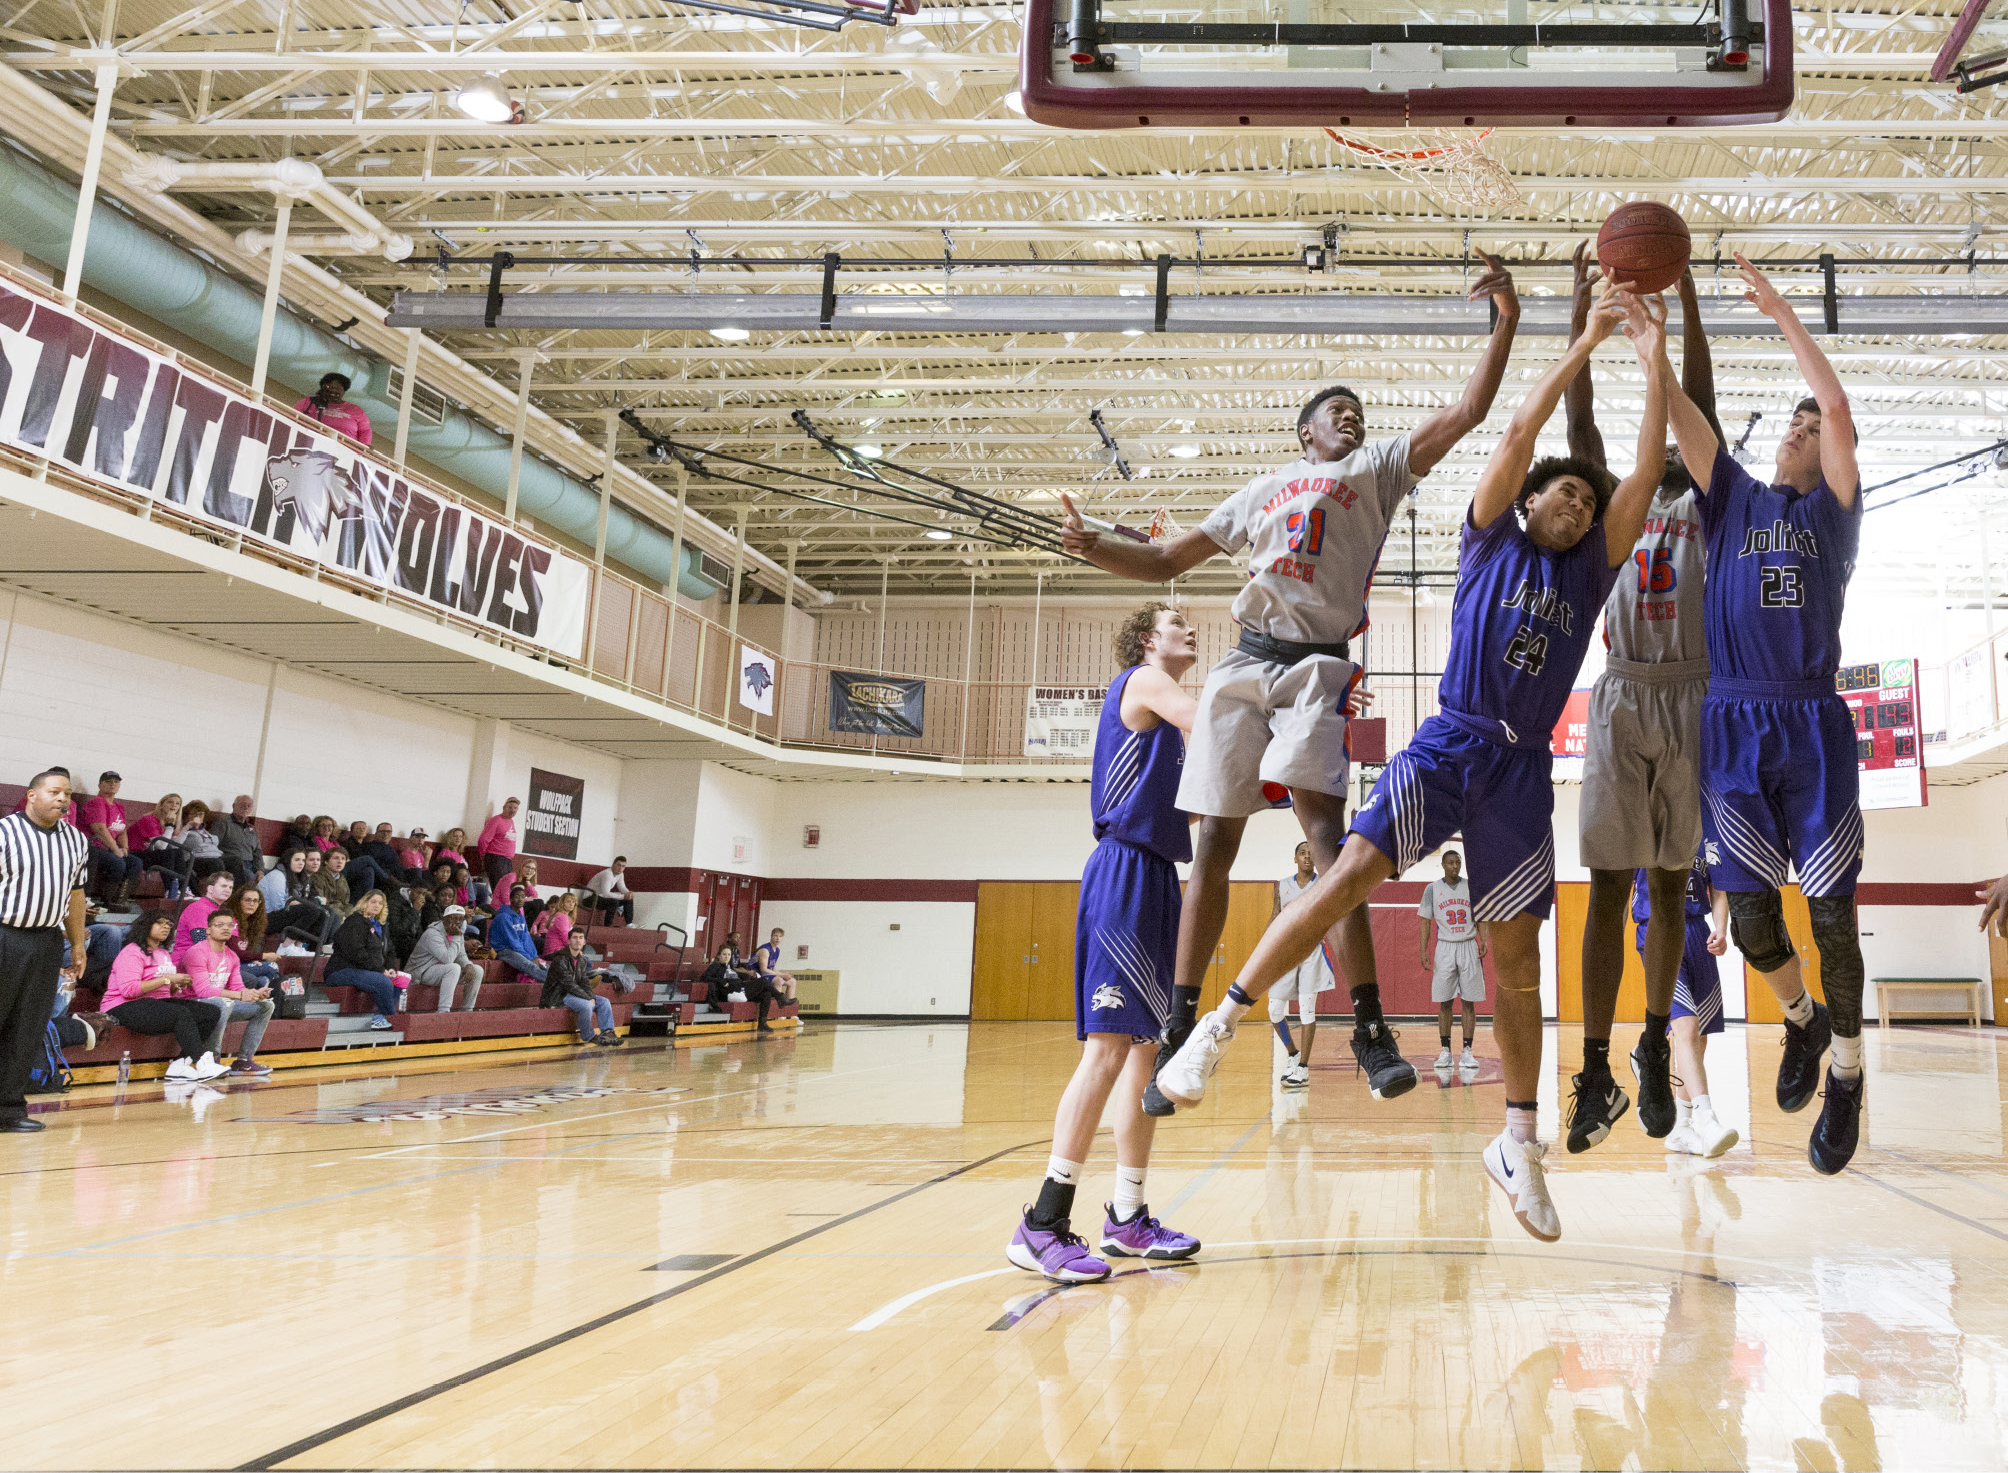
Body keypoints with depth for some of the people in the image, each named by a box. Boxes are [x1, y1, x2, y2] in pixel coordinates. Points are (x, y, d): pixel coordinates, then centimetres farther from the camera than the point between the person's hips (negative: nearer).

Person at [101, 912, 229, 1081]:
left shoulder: (165, 954, 22)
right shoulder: (133, 952, -6)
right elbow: (128, 989, -21)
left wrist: (175, 986, 4)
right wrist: (167, 980, -18)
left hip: (159, 1003, 9)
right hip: (125, 1008, -9)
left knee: (212, 1012, -13)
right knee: (182, 1014, -35)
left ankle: (180, 1063, -19)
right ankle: (202, 1065, -37)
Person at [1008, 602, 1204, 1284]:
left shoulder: (1162, 715, 26)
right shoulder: (1142, 680, -2)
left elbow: (1184, 805, 28)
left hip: (1154, 880, 10)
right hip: (1124, 874, -10)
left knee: (1147, 1048, 9)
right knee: (1110, 1044, -16)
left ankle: (1127, 1217, 15)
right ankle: (1043, 1224, -17)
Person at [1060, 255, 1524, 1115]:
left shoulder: (1377, 468, 17)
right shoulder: (1261, 491, 25)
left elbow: (1468, 412, 7)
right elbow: (1166, 563, 24)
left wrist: (1506, 324, -2)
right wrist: (1094, 548, 7)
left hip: (1319, 665, -3)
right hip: (1245, 662, 3)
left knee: (1323, 824, -20)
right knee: (1214, 841, 2)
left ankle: (1369, 1026, -17)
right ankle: (1179, 1030, 9)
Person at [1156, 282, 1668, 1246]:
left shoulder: (1590, 569, 17)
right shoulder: (1491, 536, 11)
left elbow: (1647, 474, 8)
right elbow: (1517, 433, -1)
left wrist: (1655, 362, 2)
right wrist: (1585, 343, -1)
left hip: (1523, 768, 4)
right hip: (1449, 741, -3)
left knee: (1517, 952, 4)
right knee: (1355, 868, -23)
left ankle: (1518, 1143, 13)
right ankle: (1217, 1029, -19)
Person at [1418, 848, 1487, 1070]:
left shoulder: (1471, 887, 5)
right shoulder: (1432, 889, 2)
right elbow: (1426, 921, 4)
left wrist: (1483, 941, -6)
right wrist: (1423, 951, -4)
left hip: (1469, 946, 1)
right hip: (1444, 947, -1)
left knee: (1469, 1001, 0)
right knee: (1444, 1002, 0)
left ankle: (1467, 1052, 4)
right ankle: (1445, 1051, 6)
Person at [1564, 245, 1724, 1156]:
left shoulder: (1706, 508, 15)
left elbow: (1699, 403, 6)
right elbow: (1579, 417, 11)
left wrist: (1687, 295, 1)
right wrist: (1583, 303, 6)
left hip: (1688, 700, 0)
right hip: (1620, 700, 0)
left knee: (1669, 882, 6)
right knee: (1608, 885, -4)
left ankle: (1655, 1050, 19)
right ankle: (1597, 1074, -4)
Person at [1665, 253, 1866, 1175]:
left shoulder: (1833, 510, 10)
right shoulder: (1734, 498, 15)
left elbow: (1839, 407, -3)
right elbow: (1681, 414, 5)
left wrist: (1782, 313, -2)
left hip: (1812, 726, -1)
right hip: (1732, 726, 1)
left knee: (1831, 910, -1)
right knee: (1751, 919, 1)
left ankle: (1847, 1076, 16)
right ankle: (1802, 1021, 31)